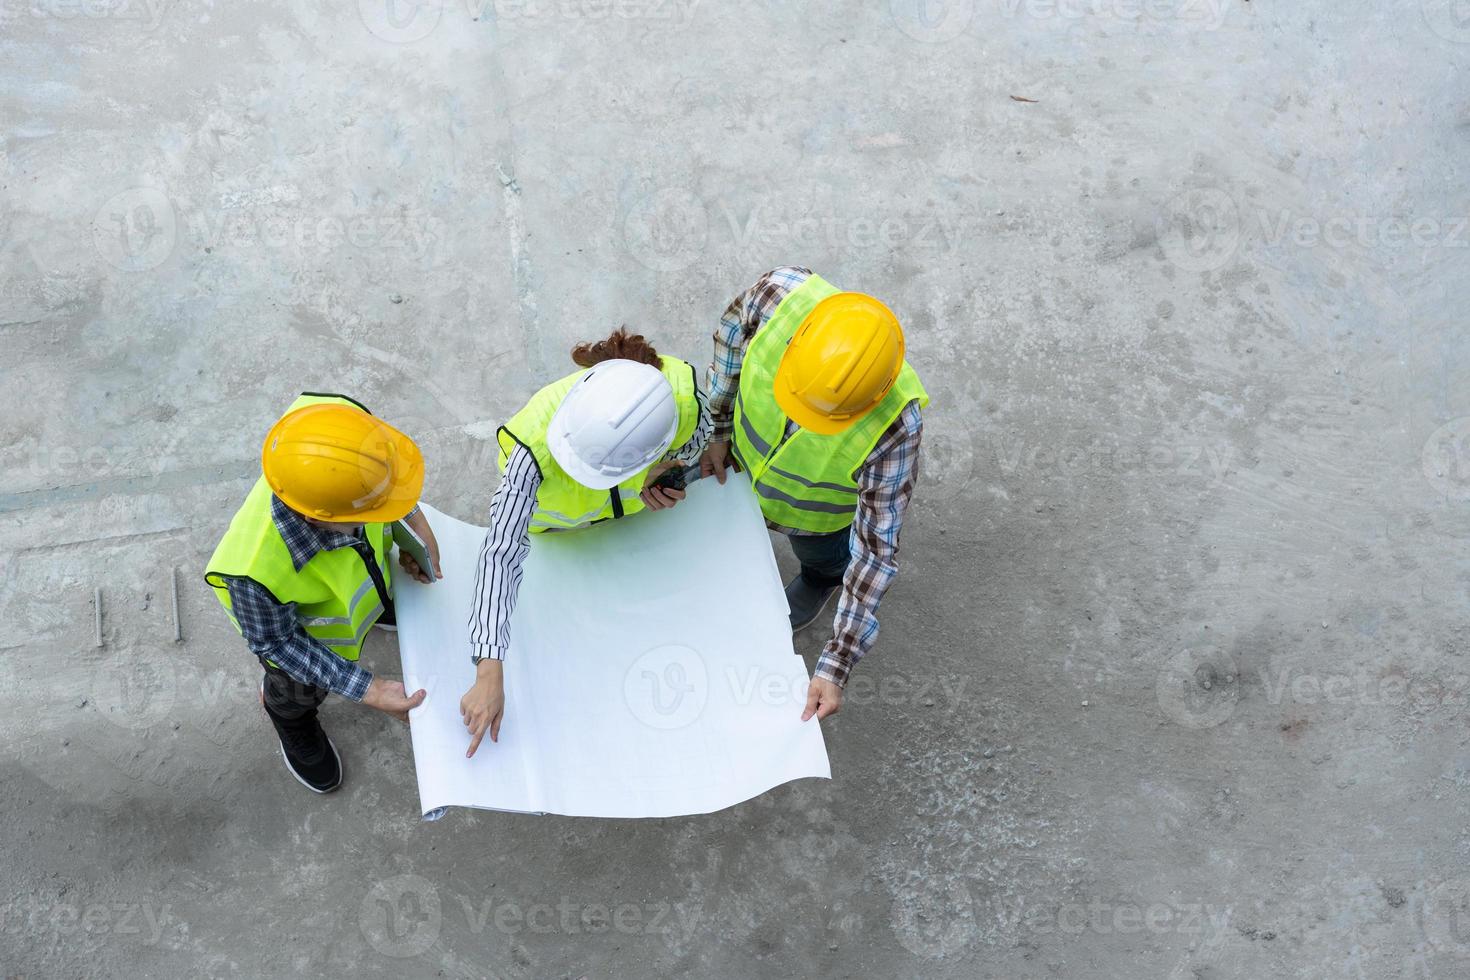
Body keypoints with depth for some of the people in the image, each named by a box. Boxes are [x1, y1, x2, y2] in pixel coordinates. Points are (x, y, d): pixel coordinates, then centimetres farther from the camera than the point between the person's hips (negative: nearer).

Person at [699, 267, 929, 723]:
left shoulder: (895, 427, -46)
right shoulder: (782, 292, -41)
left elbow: (876, 548, -34)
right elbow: (733, 333, -14)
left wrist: (835, 667, -32)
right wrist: (718, 427, -7)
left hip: (822, 505, -2)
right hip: (747, 459, 3)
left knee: (823, 557, 31)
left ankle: (821, 581, 66)